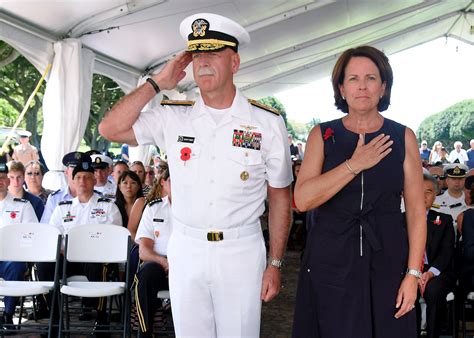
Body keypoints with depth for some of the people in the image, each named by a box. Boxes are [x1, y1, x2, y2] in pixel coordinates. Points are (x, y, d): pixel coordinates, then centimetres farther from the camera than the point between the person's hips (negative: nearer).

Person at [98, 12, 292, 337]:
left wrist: (275, 264, -1)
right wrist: (157, 83, -5)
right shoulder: (173, 117, 1)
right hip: (185, 249, 2)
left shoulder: (268, 123, -4)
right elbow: (110, 129, -6)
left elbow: (280, 197, 1)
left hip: (242, 252, -2)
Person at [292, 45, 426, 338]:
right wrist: (355, 165, -15)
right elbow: (303, 199, -10)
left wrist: (413, 274, -8)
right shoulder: (323, 136, 2)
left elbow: (416, 209, -1)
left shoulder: (403, 137, 2)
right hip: (330, 260, 0)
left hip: (387, 260, 0)